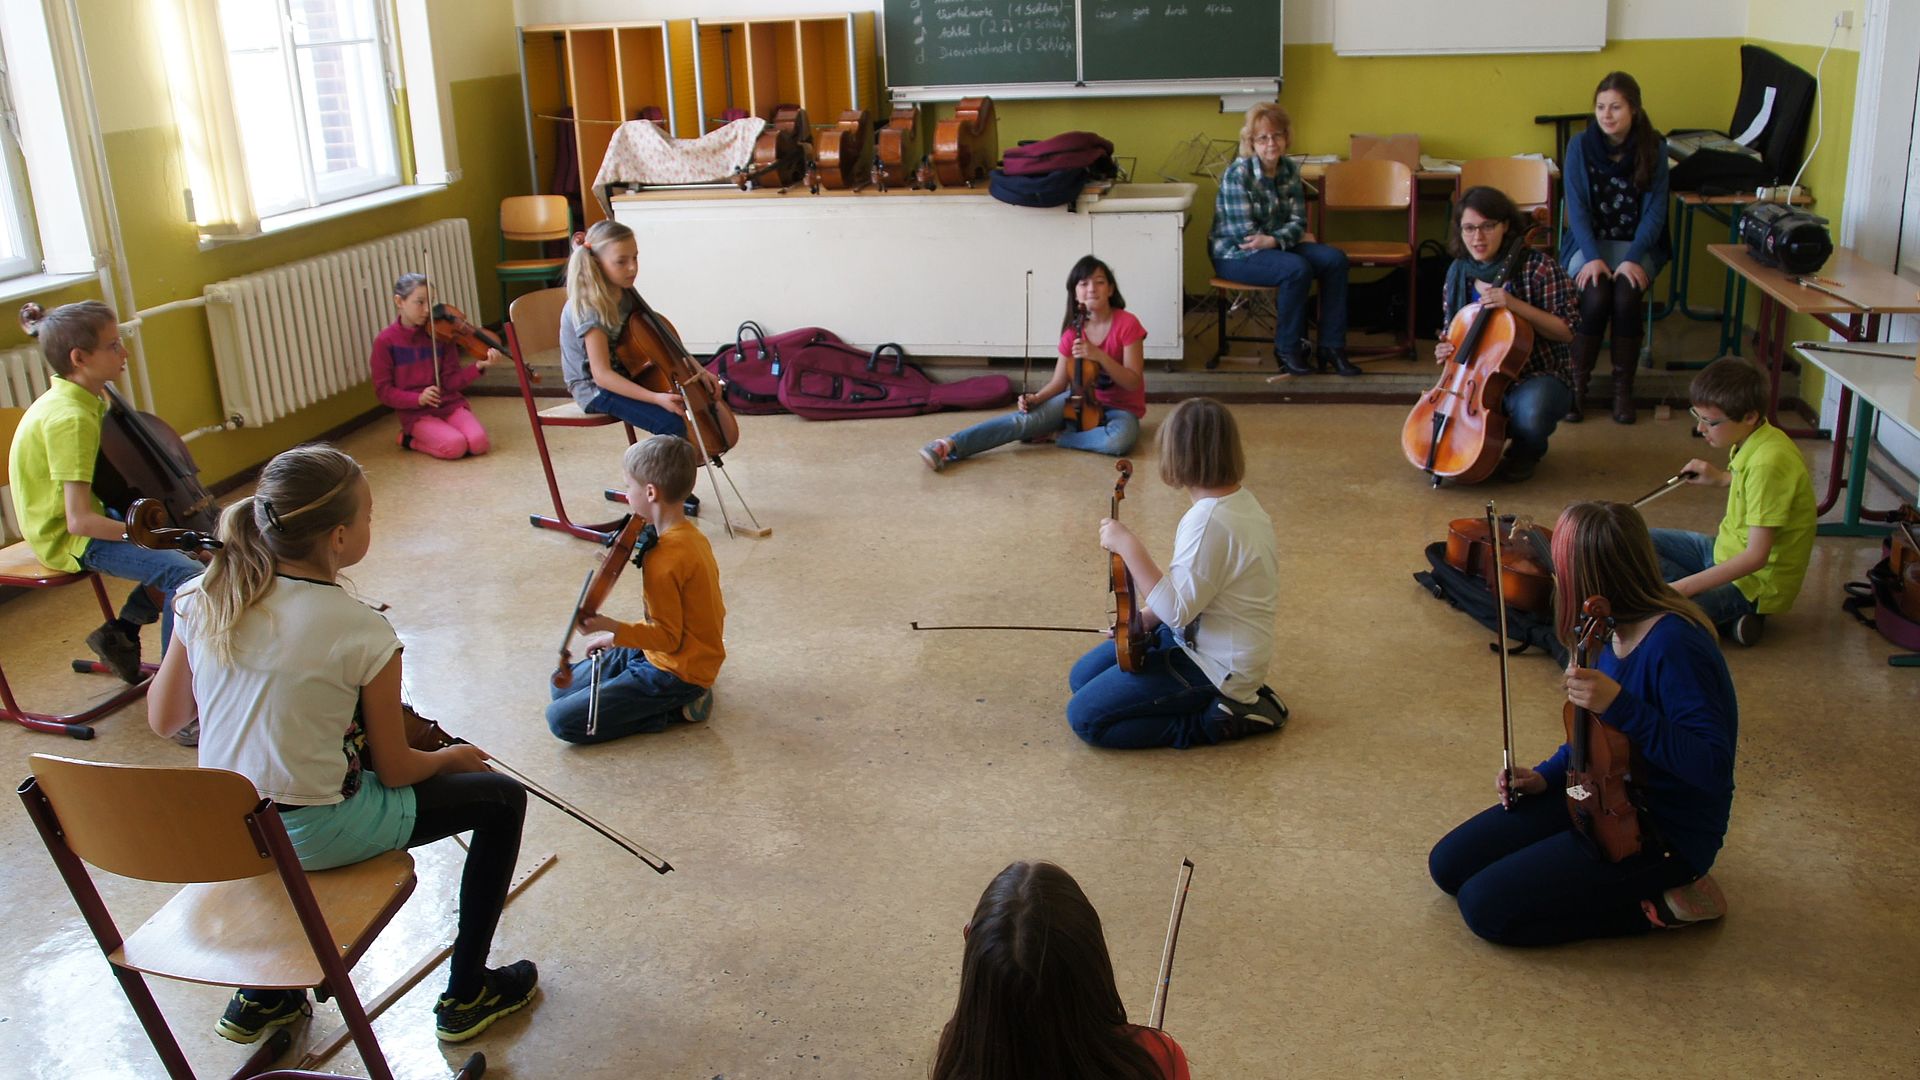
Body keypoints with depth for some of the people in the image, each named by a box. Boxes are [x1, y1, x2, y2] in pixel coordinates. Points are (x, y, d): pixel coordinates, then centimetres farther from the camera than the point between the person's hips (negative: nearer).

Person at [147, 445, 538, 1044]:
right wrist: (451, 755, 10)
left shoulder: (202, 601, -7)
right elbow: (395, 770, -10)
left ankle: (262, 995, 38)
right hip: (310, 836, -6)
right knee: (501, 798, 8)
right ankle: (465, 994, 19)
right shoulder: (363, 632, -21)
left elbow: (163, 719, 6)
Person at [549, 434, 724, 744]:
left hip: (674, 672, -10)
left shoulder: (663, 561, -28)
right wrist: (618, 636, 13)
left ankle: (677, 709, -5)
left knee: (562, 720, -11)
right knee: (562, 685, 17)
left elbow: (668, 638, -25)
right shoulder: (691, 534, 2)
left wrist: (611, 629, -36)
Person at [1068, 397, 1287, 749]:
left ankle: (1216, 720, -4)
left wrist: (1129, 547, -29)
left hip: (1215, 667, -10)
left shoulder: (1208, 520, -29)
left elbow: (1177, 610, -30)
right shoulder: (1239, 500, 3)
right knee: (1083, 676, 18)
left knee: (1084, 717, -10)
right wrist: (1148, 616, 7)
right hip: (1200, 639, 10)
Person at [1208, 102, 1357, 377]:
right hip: (1235, 254, -7)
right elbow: (1245, 234, -20)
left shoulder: (1290, 170, 3)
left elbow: (1298, 221, -1)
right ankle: (1287, 350, -12)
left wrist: (1274, 240, -23)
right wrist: (1294, 237, -12)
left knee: (1335, 259, -13)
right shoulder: (1237, 174, -17)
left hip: (1277, 248, 7)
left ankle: (1332, 346, -8)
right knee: (1297, 269, -30)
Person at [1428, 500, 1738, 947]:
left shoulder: (1673, 646, -28)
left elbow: (1712, 767, -32)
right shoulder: (1612, 632, -1)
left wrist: (1620, 706, -38)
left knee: (1485, 907, -15)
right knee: (1449, 865, 6)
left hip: (1665, 833, -9)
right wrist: (1548, 775, 3)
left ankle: (1658, 903, -1)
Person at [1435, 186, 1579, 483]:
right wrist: (1445, 349, -7)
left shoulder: (1537, 266, -12)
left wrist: (1516, 305, -25)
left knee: (1528, 415, -38)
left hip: (1537, 377, -4)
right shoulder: (1459, 273, 3)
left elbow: (1566, 331, -13)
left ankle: (1527, 451, 1)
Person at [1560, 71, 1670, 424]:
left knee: (1627, 296, -30)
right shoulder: (1580, 146, -4)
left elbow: (1654, 211, -7)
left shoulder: (1654, 148, -3)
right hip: (1588, 242, 0)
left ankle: (1623, 387, -14)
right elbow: (1577, 208, -8)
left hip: (1636, 245, 0)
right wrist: (1592, 257, -22)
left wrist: (1632, 259, -21)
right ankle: (1577, 383, -13)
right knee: (1596, 296, -30)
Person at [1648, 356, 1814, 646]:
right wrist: (1722, 478, 14)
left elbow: (1756, 556, -28)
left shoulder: (1768, 462, -28)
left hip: (1755, 582, -10)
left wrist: (1682, 587, -29)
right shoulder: (1756, 441, -1)